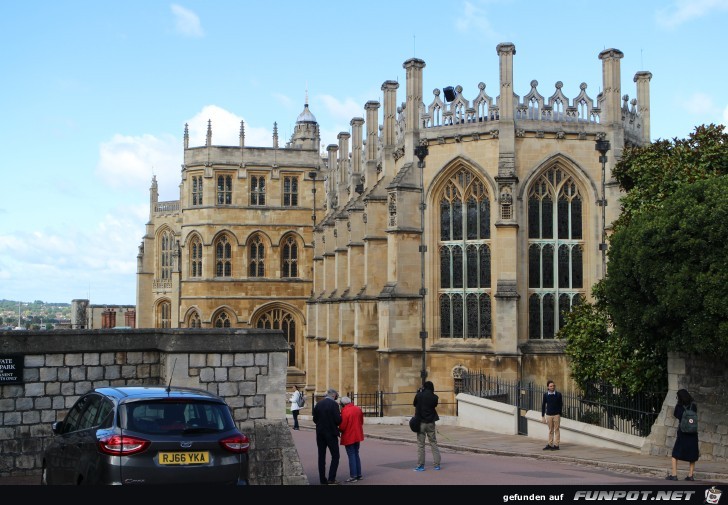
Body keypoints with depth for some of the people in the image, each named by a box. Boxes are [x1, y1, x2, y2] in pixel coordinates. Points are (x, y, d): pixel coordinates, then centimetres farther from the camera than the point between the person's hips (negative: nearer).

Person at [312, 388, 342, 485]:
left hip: (320, 433, 5)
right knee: (335, 456, 4)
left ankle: (322, 479, 13)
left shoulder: (318, 404, 4)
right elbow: (338, 420, -17)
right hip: (331, 433, -5)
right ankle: (331, 478, -5)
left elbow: (315, 419, 7)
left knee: (321, 456, 11)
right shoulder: (334, 404, -13)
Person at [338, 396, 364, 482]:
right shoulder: (358, 409, 4)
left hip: (349, 437, -7)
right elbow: (361, 421, 12)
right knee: (356, 454, 17)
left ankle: (353, 476, -1)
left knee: (351, 456, -2)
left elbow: (342, 426, -18)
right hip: (357, 435, 7)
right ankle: (359, 474, 20)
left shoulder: (345, 411, -18)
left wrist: (339, 430, 2)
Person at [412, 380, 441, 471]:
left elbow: (414, 404, 6)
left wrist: (419, 391, 13)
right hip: (431, 423, 2)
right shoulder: (434, 397, -5)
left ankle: (420, 465, 2)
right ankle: (437, 464, 9)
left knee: (420, 444, 3)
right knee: (433, 443, 10)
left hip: (421, 423, -2)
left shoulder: (419, 395, -10)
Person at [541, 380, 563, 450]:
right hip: (548, 415, 2)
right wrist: (543, 416, 5)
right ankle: (550, 445, 15)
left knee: (556, 430, 2)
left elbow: (561, 405, 1)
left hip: (556, 415, -2)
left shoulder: (558, 394, -4)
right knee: (550, 430, 10)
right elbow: (543, 405, 6)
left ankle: (556, 445, 7)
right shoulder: (545, 395, 1)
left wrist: (560, 414, -3)